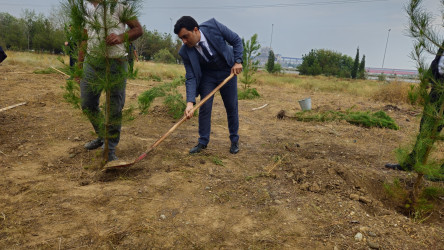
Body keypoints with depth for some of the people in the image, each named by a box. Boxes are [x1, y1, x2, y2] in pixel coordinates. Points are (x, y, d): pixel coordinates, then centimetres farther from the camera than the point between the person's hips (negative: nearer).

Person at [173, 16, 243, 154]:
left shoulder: (214, 26, -26)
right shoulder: (185, 52, -22)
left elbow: (236, 40, -12)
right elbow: (191, 78, -21)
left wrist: (238, 61, -20)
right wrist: (190, 102, -32)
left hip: (227, 71, 0)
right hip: (207, 74, 1)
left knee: (232, 107, 6)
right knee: (204, 108, -4)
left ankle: (234, 140, 23)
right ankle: (203, 142, 13)